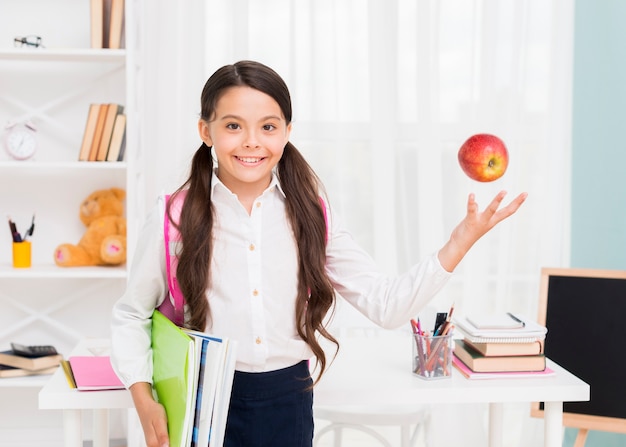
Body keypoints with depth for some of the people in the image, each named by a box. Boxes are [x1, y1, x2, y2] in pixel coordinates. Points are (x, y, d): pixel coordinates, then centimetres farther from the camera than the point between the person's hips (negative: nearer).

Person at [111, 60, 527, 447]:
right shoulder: (175, 217, -8)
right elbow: (132, 315, 1)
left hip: (287, 400, 2)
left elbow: (386, 304, -5)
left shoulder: (312, 215, -3)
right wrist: (145, 402, -12)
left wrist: (461, 240, -14)